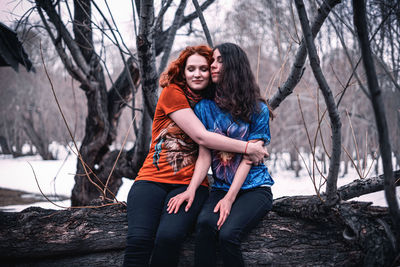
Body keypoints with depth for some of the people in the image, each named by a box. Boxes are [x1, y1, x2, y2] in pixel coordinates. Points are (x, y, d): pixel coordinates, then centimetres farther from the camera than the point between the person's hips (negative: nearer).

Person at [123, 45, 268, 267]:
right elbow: (200, 136, -8)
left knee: (169, 236, -30)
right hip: (152, 179, -2)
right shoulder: (172, 93, 1)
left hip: (188, 183, 2)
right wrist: (247, 147, -7)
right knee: (138, 239, -29)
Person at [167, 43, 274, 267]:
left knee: (228, 232, -30)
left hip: (255, 188, -2)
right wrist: (191, 189, -17)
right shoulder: (205, 107, 7)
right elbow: (205, 155, 0)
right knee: (205, 223, -31)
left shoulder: (258, 110, -1)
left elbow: (247, 159, -7)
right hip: (221, 188, 2)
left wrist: (230, 198, -18)